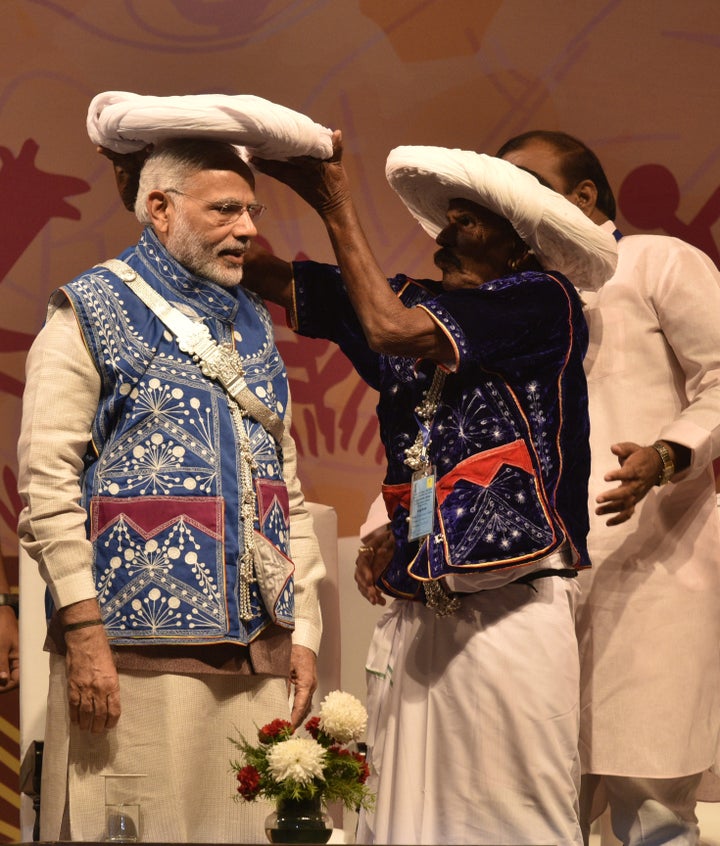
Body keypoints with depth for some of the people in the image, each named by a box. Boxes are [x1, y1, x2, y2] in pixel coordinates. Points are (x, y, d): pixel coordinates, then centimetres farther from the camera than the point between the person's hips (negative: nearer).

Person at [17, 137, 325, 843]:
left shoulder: (252, 325, 19)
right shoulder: (90, 313, 0)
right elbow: (47, 482, -8)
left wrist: (303, 631, 10)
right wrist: (84, 629, -16)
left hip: (259, 651, 6)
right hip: (138, 646, -6)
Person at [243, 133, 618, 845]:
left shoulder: (542, 301, -1)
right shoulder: (409, 300, 17)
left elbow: (391, 332, -11)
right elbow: (259, 270, 14)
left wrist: (335, 206, -3)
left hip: (510, 608, -6)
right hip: (413, 617, 6)